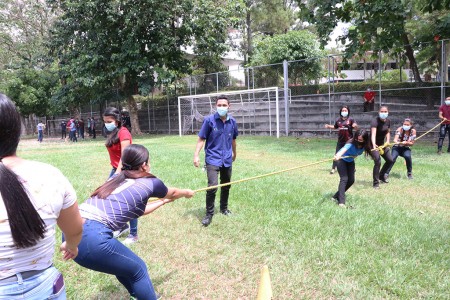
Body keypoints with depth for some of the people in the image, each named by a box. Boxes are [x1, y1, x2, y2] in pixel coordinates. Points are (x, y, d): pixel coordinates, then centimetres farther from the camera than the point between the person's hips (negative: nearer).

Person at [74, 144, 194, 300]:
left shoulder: (116, 178, 21)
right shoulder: (150, 182, 4)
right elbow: (172, 193, 26)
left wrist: (163, 201, 48)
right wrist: (187, 193, 48)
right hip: (93, 238, -8)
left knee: (123, 264, 30)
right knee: (138, 269, 15)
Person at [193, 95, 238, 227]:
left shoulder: (232, 121, 1)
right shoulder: (209, 120, -9)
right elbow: (201, 139, -6)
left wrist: (234, 153, 28)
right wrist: (196, 155, -13)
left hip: (227, 160, 5)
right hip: (213, 159, -4)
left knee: (226, 186, 17)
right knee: (212, 187, -15)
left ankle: (224, 208, 39)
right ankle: (209, 214, 2)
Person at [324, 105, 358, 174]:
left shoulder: (351, 119, -5)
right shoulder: (338, 120, 5)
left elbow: (356, 127, -9)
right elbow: (335, 127, 20)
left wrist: (355, 126, -31)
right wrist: (329, 126, 5)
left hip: (349, 141, -3)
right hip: (340, 141, 3)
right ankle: (333, 168, 8)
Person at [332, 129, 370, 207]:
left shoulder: (364, 145, -19)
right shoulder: (351, 143, -36)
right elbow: (344, 149, -60)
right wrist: (338, 155, -78)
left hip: (350, 161, 7)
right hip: (341, 160, -7)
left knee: (351, 180, 5)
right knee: (344, 179, -18)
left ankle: (337, 196, 21)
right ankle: (341, 202, -19)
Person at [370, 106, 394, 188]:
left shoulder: (388, 121, -2)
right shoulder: (375, 121, -25)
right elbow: (373, 134, -40)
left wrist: (387, 141, -2)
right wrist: (374, 145, -56)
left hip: (382, 144, 8)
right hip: (374, 145, -8)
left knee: (390, 160, 12)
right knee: (378, 162, -20)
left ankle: (382, 175, 36)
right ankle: (376, 183, -8)